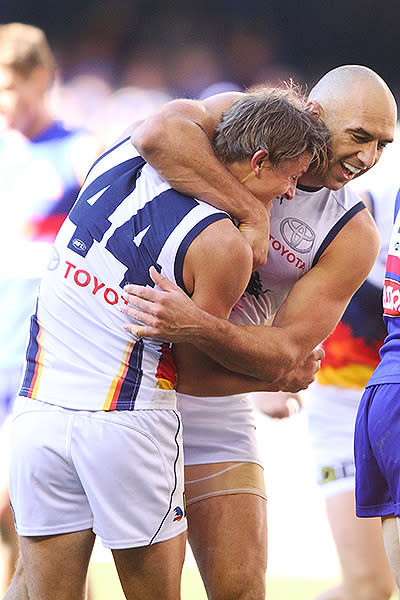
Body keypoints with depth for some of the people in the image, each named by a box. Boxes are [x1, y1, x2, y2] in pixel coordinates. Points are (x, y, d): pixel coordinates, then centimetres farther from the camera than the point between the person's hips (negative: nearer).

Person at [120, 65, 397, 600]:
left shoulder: (353, 237, -5)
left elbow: (285, 355, -13)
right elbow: (157, 134, -31)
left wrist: (196, 328, -32)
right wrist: (249, 214, -28)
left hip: (210, 393, 2)